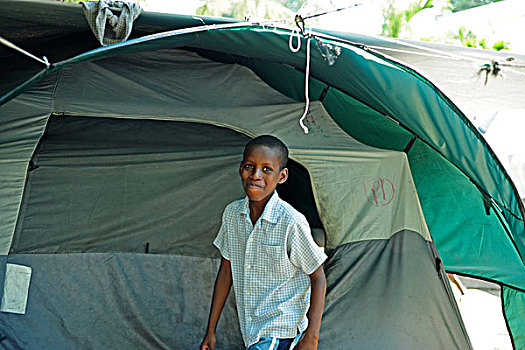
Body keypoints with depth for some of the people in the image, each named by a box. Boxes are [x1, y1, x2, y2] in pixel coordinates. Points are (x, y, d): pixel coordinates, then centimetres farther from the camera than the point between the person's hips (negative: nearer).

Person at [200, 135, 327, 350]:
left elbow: (318, 279, -9)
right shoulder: (232, 213, 1)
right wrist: (210, 331, 12)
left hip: (280, 331, -6)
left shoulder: (291, 222, -17)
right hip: (251, 332, 6)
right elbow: (226, 271, 10)